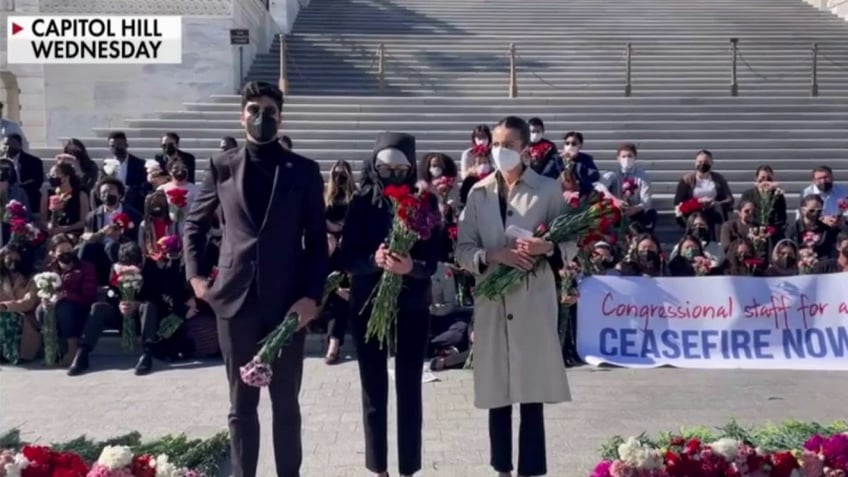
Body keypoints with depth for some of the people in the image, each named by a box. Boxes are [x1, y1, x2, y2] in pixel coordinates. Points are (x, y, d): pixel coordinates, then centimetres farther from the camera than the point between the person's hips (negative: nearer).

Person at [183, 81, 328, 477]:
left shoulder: (304, 171, 2)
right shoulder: (222, 166, 6)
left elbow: (318, 241, 1)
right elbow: (193, 225, 16)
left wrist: (311, 296, -8)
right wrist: (196, 276, 5)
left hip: (288, 302, -1)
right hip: (236, 299, 1)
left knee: (286, 403, 10)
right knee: (241, 405, 11)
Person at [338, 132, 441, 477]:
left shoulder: (425, 203, -3)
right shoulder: (361, 203, -3)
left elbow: (433, 261, -6)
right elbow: (347, 260, -5)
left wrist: (411, 266, -27)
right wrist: (374, 260, -24)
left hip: (412, 308, 0)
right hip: (367, 307, 1)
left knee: (409, 392, 6)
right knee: (374, 392, 8)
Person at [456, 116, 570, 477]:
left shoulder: (548, 189, 3)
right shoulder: (478, 193, 9)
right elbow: (462, 250, 4)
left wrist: (547, 248, -18)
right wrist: (494, 255, -14)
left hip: (533, 299, -2)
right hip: (492, 299, 2)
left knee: (532, 392, 1)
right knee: (497, 391, 8)